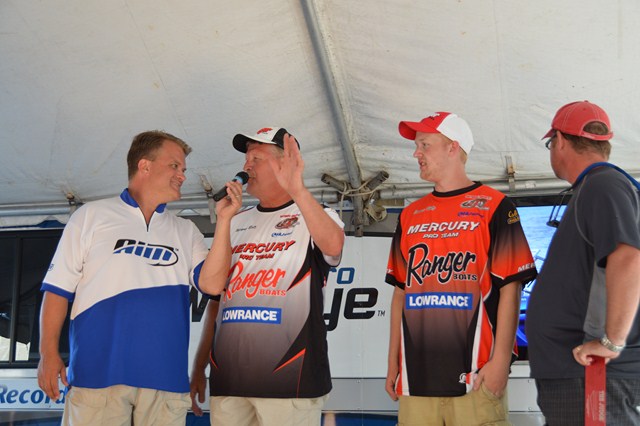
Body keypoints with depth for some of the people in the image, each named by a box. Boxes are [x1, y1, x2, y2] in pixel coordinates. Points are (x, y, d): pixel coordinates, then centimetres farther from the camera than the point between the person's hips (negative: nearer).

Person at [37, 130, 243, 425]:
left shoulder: (186, 231, 17)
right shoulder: (92, 216, 9)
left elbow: (211, 283, 2)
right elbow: (58, 287, 5)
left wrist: (224, 220, -4)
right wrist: (49, 353, -4)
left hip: (166, 377, 3)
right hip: (98, 373, -2)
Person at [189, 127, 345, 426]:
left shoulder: (314, 214, 3)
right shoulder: (236, 223, 18)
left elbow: (333, 246, -22)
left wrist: (298, 191, -34)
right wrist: (199, 366, 15)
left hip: (289, 378, -5)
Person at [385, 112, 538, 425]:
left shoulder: (493, 207, 1)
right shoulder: (410, 216, 16)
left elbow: (509, 289, -5)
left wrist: (501, 361, -12)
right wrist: (393, 363, 14)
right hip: (415, 376, 5)